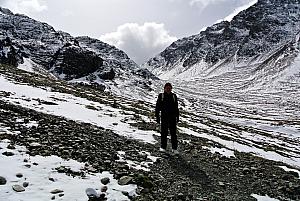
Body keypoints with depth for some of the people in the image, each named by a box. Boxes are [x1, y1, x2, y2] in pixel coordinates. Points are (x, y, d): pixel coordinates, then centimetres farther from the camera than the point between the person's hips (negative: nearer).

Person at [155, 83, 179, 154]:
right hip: (164, 117, -1)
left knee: (173, 133, 2)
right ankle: (163, 147, 18)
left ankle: (174, 148, 11)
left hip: (172, 117, 1)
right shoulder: (161, 96, 1)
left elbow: (176, 107, 13)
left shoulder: (174, 96, 7)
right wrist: (157, 117, -1)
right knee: (164, 132, 4)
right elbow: (157, 107, 3)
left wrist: (177, 117, 11)